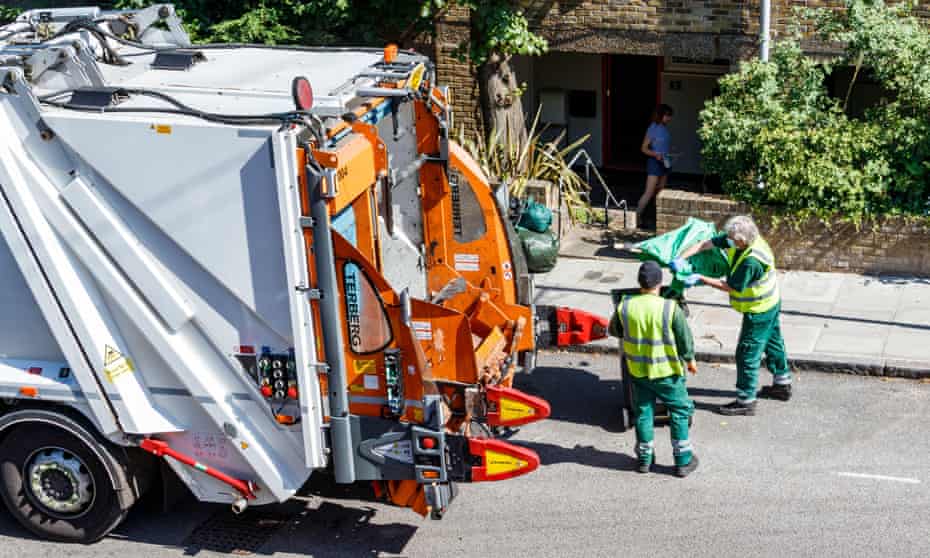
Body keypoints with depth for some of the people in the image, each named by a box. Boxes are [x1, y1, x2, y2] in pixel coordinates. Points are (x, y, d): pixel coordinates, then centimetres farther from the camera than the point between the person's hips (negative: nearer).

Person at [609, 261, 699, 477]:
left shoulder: (625, 307, -11)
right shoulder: (671, 309, -21)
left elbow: (614, 330, 7)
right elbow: (685, 338, -10)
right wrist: (690, 360, 7)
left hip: (637, 371, 3)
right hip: (666, 371, -3)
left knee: (643, 412, 17)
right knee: (680, 411, 13)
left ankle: (644, 458, 27)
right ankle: (683, 461, 17)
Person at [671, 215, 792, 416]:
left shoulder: (751, 261, -36)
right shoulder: (733, 240, -11)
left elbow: (731, 287, -26)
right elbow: (705, 244, -11)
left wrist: (700, 279, -23)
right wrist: (682, 258, -24)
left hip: (759, 310, -10)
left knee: (747, 354, -1)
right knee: (773, 344, 24)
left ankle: (745, 402, 8)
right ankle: (782, 386, 42)